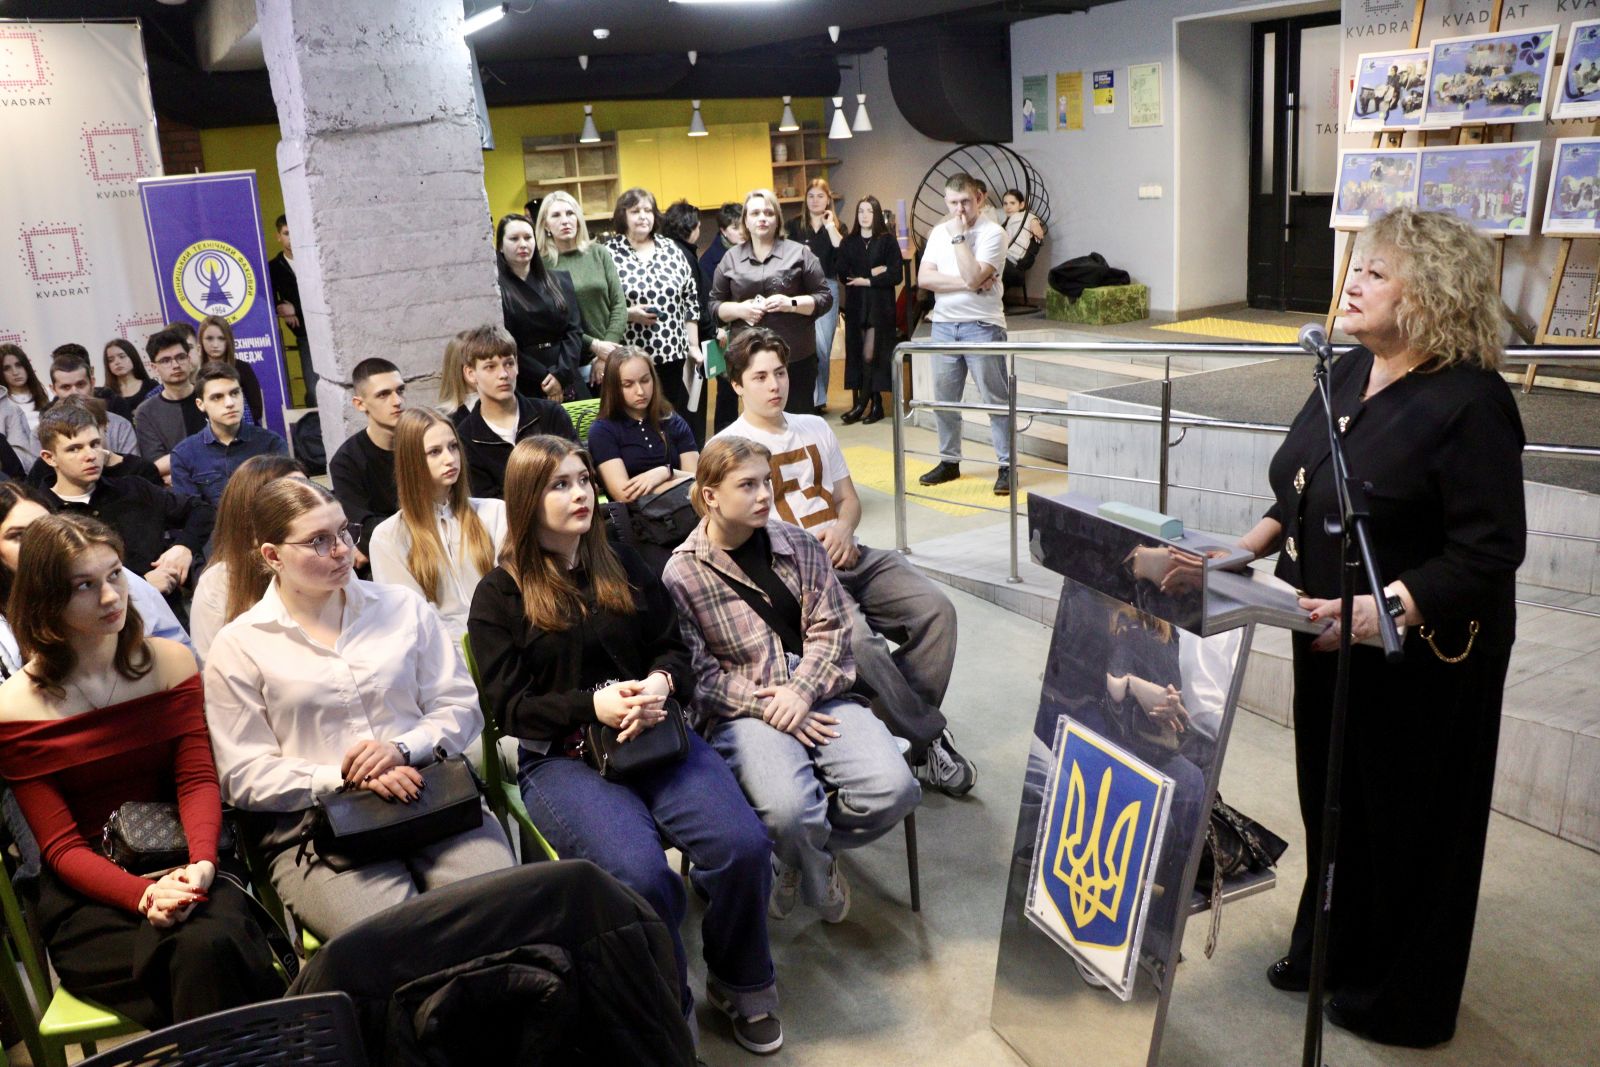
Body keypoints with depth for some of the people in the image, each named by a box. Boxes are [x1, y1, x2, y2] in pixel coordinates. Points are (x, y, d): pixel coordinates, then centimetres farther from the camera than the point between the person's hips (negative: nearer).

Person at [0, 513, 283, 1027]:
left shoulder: (172, 663, 6)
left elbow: (198, 780, -1)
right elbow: (59, 845, -5)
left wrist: (201, 863, -21)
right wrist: (143, 896, -23)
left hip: (183, 866, 2)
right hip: (87, 897, -2)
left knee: (209, 943, -32)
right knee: (196, 954, -32)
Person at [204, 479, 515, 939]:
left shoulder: (404, 607, 13)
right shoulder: (238, 646, 6)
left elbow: (461, 706, 10)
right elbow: (245, 775, 1)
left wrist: (403, 748, -9)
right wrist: (344, 779, -12)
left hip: (435, 799, 3)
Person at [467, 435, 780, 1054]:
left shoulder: (622, 567, 16)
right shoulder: (500, 595, 3)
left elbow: (673, 648, 15)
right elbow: (510, 705, -2)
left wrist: (660, 685, -9)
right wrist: (594, 705, -17)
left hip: (655, 733, 4)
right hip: (560, 756, -3)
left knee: (743, 845, -23)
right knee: (639, 874, -32)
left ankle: (742, 984, 5)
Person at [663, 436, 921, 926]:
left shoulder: (798, 545, 9)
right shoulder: (682, 573, -2)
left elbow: (831, 629, 4)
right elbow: (700, 673, -5)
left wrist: (800, 692, -13)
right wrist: (768, 707, -15)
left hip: (817, 695, 4)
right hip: (743, 713, -4)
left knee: (892, 788, -19)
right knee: (790, 809, -32)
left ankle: (796, 856, 11)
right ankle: (819, 878, 8)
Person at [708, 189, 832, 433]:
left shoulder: (799, 253, 3)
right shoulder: (731, 258, 10)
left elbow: (825, 297, 3)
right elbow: (715, 305, 13)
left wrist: (792, 303, -13)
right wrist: (739, 309, -7)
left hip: (796, 356, -1)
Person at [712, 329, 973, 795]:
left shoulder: (815, 428, 21)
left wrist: (843, 529, -2)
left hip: (849, 556, 6)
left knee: (936, 608, -19)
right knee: (858, 639, -34)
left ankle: (913, 730, -11)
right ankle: (931, 739, -16)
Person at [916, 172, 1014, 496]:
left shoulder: (993, 233, -8)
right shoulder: (939, 232, 9)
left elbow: (973, 276, -21)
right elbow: (924, 278, -3)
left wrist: (958, 236, -14)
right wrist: (967, 284, -13)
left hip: (982, 324, -5)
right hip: (943, 324, 6)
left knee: (995, 397, -2)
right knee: (944, 397, 11)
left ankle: (1006, 466, 3)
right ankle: (949, 461, 24)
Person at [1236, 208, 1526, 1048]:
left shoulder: (1470, 403, -20)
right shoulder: (1348, 374, 5)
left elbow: (1489, 550, -24)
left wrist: (1384, 609, -33)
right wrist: (1255, 541, 1)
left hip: (1422, 657, -7)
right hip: (1327, 636, 8)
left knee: (1406, 822, 9)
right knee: (1330, 798, 20)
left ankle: (1400, 1000, 29)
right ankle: (1328, 950, 41)